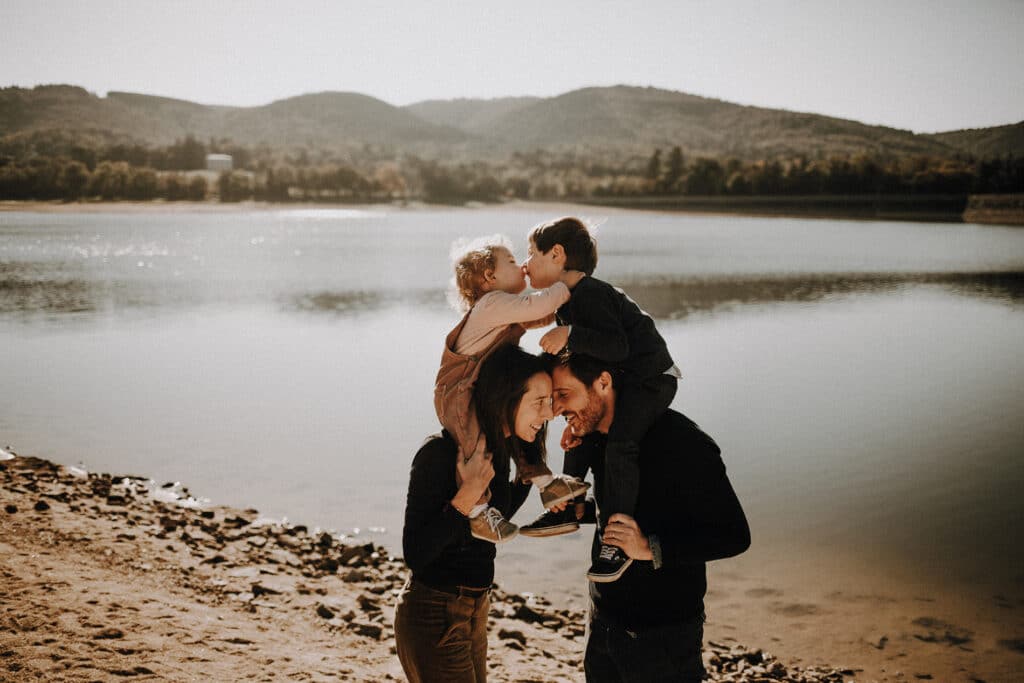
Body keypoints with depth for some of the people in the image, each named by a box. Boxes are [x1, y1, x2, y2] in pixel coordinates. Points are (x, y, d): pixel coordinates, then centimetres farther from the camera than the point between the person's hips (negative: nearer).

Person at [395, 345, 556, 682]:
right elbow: (415, 555, -24)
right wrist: (467, 495, -30)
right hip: (435, 616, -8)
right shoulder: (439, 453, -22)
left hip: (473, 611, 9)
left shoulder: (498, 448, 2)